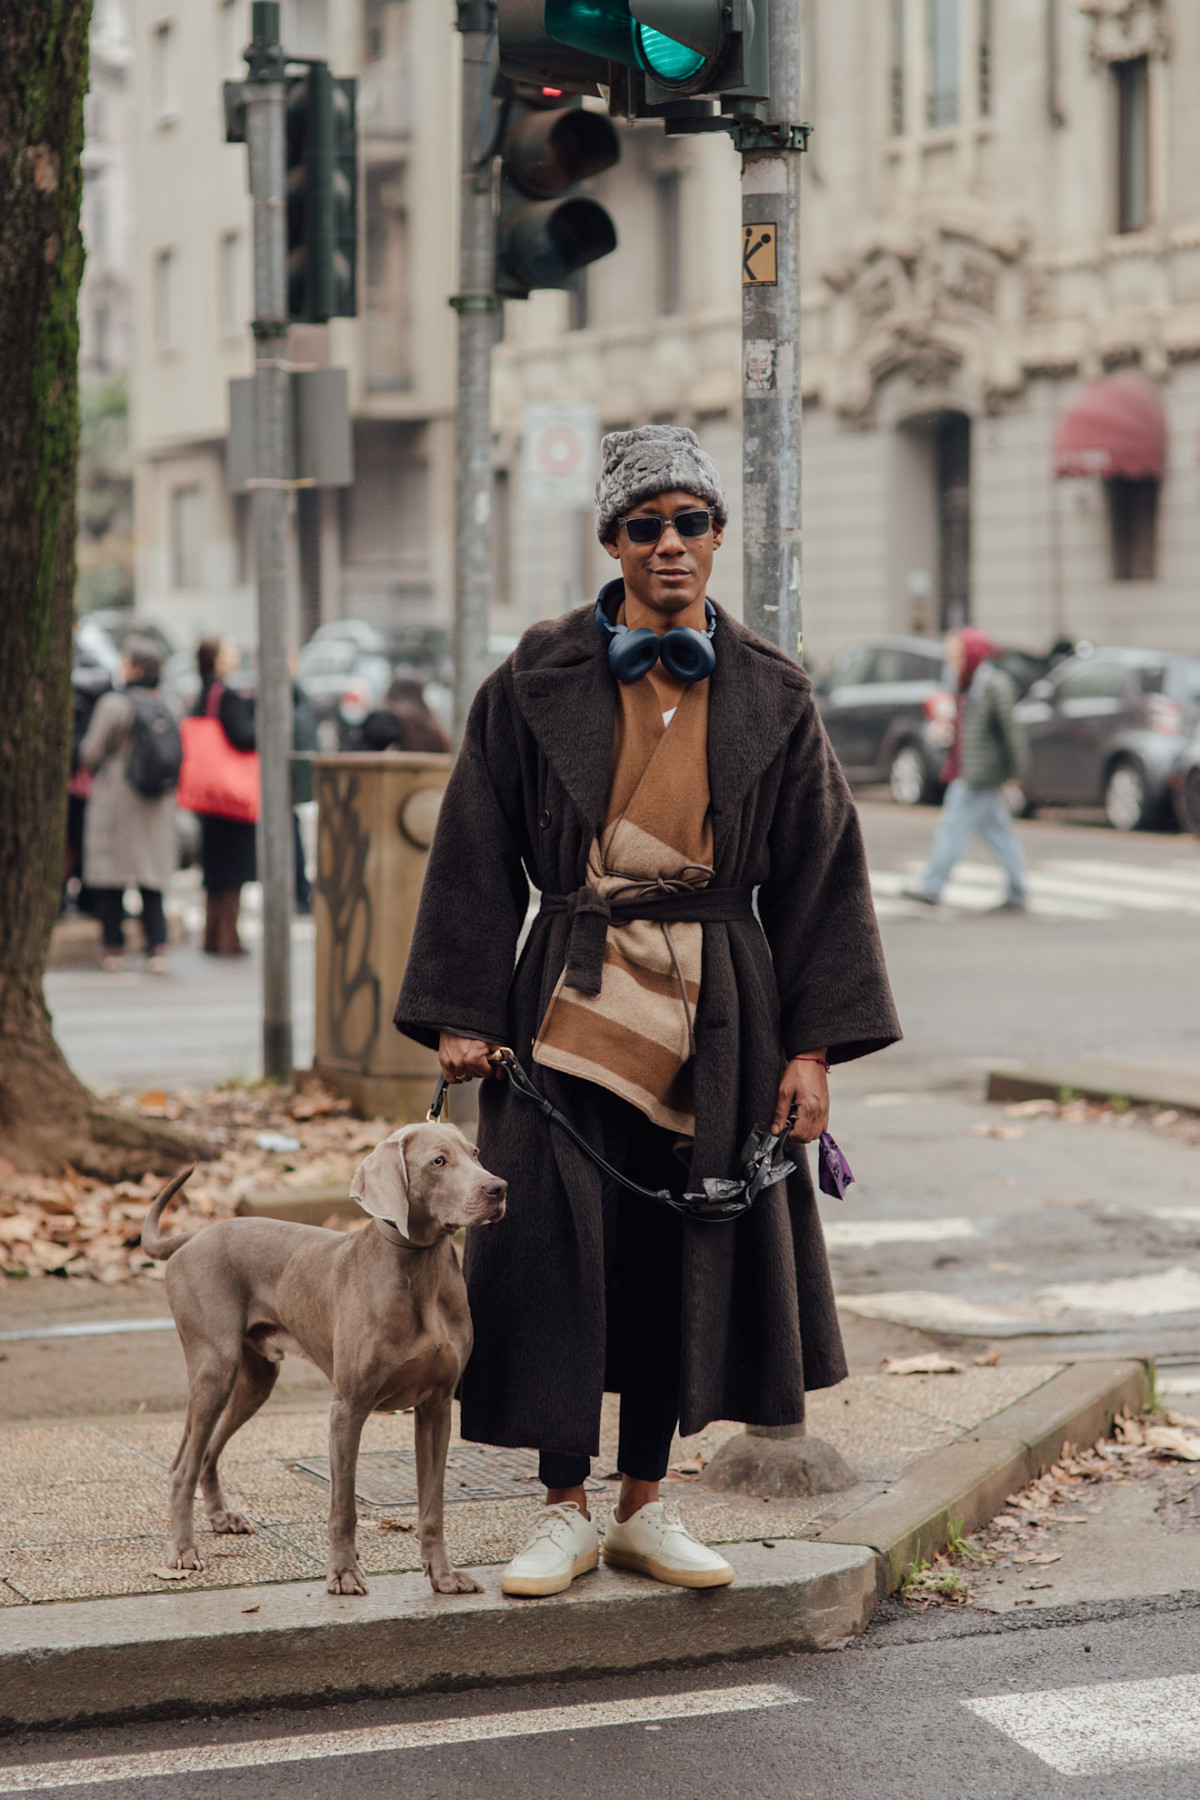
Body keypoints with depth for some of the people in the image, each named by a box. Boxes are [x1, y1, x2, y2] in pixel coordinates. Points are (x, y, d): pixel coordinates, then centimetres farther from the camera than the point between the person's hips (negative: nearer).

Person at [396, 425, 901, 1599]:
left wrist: (814, 1045, -1)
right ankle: (565, 1514, 8)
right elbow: (478, 854, 1)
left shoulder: (770, 697, 4)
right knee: (557, 1250, -5)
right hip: (570, 1003, -2)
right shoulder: (538, 683, 0)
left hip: (715, 1014, 2)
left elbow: (818, 873, 5)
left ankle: (645, 1507, 19)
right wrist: (461, 1013, -5)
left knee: (687, 1256, 5)